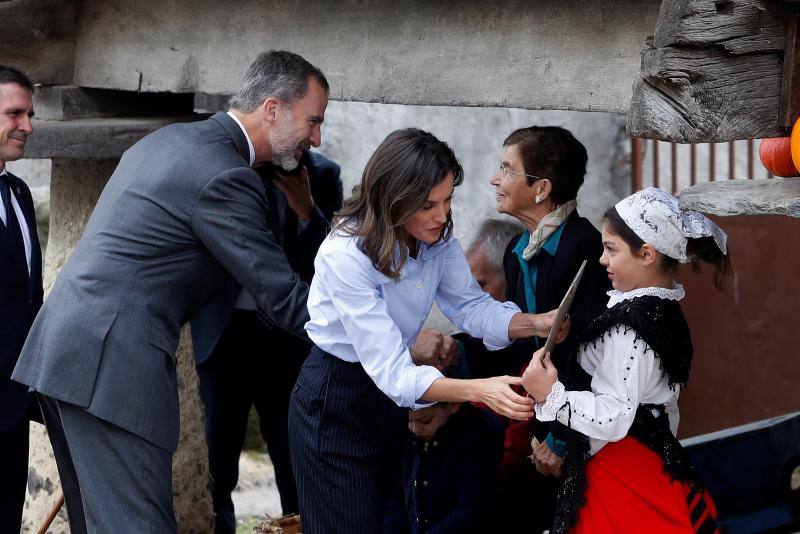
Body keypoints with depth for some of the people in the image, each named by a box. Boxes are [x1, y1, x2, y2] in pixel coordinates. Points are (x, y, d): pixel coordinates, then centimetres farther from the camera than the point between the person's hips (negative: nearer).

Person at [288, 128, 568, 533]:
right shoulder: (346, 256, -31)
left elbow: (470, 305, -5)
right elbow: (391, 372, -34)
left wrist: (536, 324, -24)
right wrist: (477, 390, -46)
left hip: (387, 392, 7)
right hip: (334, 402, -7)